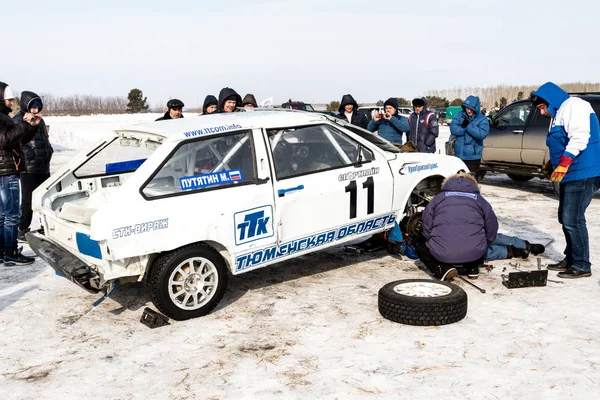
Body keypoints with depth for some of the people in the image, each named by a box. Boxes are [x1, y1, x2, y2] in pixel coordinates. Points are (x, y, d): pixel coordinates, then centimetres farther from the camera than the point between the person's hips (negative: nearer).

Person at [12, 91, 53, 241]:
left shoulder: (40, 120, 17)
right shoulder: (18, 120, -8)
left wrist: (49, 150, 15)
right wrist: (28, 153, -20)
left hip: (44, 167, 8)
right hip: (29, 168, -8)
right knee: (28, 200, -3)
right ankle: (22, 231, 7)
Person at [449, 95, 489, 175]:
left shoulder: (482, 119, -6)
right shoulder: (460, 115, 4)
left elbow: (482, 134, -23)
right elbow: (453, 128, -8)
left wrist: (468, 126, -19)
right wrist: (465, 129, -16)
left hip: (473, 157, -3)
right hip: (459, 155, 4)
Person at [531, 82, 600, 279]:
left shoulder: (572, 105, -11)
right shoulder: (560, 113, 22)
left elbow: (579, 137, -23)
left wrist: (564, 163, -28)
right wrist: (553, 163, 19)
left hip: (582, 173, -11)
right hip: (571, 175, 11)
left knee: (573, 220, -9)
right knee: (565, 218, 14)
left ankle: (581, 266, -1)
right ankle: (570, 259, 23)